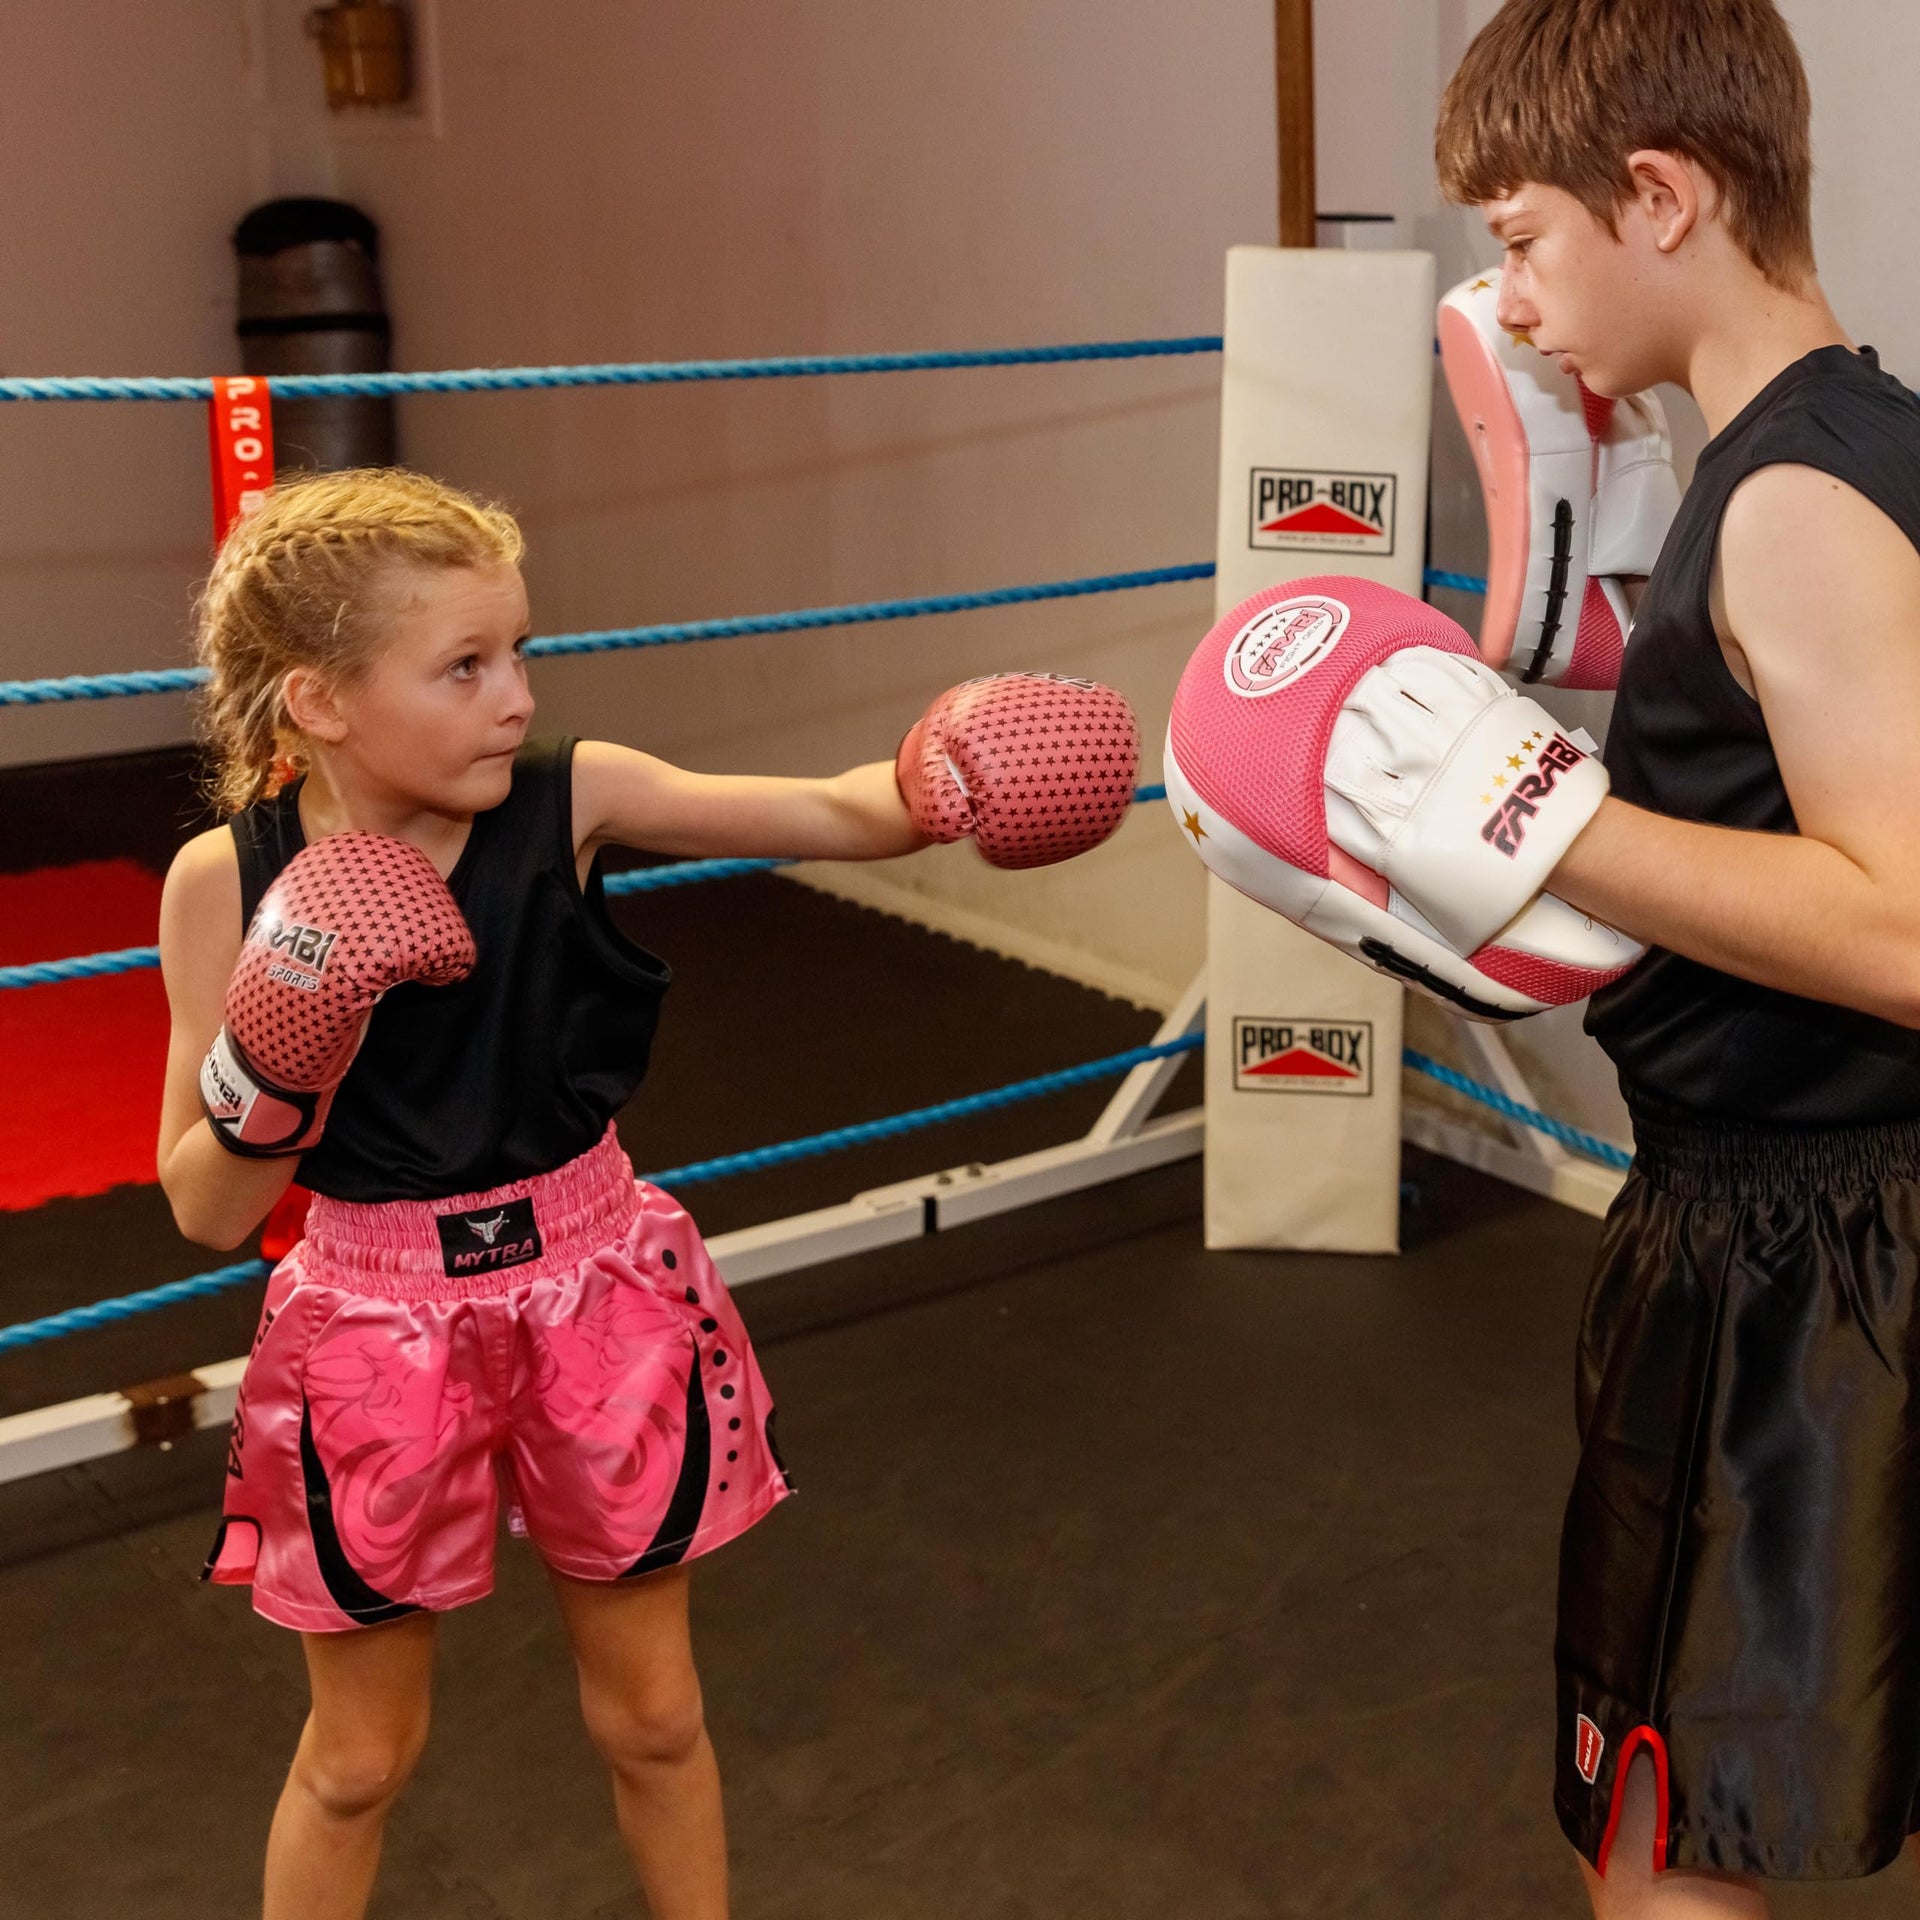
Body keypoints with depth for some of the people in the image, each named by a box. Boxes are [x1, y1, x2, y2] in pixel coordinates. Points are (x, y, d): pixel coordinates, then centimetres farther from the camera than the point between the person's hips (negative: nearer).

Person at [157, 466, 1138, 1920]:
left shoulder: (573, 797, -12)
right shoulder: (228, 880, -14)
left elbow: (836, 816, -14)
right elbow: (206, 1211, -8)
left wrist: (941, 784, -35)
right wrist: (267, 1077, -28)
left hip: (595, 1283, 2)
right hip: (378, 1321, -1)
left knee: (653, 1716, 19)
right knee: (361, 1757, 17)